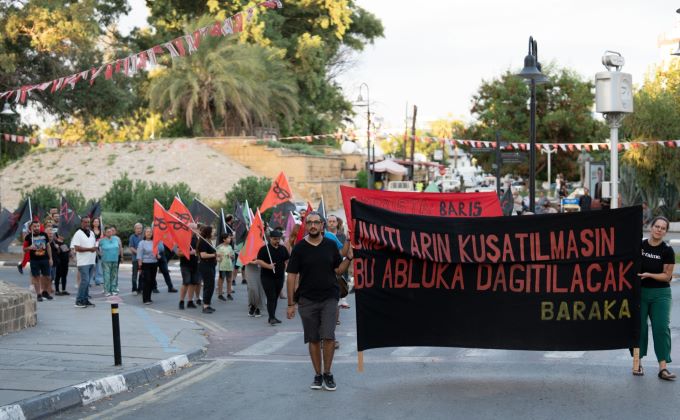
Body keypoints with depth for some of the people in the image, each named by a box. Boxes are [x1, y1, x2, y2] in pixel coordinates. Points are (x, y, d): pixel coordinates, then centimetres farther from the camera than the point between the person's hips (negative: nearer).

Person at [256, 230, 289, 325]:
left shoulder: (283, 249, 12)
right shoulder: (264, 249, -5)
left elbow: (287, 260, 20)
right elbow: (259, 261, -10)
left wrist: (284, 270, 6)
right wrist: (268, 266, -24)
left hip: (279, 277, 6)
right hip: (267, 277, -6)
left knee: (275, 297, 11)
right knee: (271, 297, -12)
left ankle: (272, 317, 19)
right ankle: (271, 317, -14)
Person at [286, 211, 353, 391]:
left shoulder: (330, 245, 5)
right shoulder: (299, 248, 0)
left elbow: (339, 270, 9)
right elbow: (292, 276, 0)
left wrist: (349, 257, -10)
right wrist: (291, 303, -3)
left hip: (329, 298, 0)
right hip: (307, 300, 0)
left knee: (328, 336, -10)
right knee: (313, 339, 6)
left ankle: (327, 373, 5)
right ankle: (318, 375, 18)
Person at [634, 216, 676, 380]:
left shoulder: (667, 251, -4)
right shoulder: (639, 245, 0)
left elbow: (667, 275, -4)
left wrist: (649, 275, -16)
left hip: (660, 294, -1)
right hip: (639, 291, 1)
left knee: (661, 328, -6)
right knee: (639, 327, 5)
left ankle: (663, 367, -8)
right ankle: (638, 363, 16)